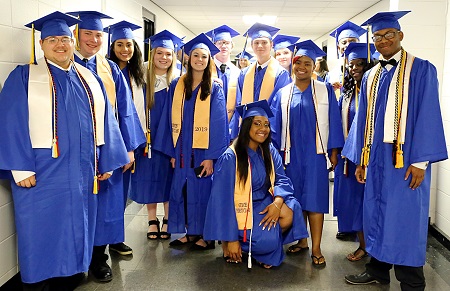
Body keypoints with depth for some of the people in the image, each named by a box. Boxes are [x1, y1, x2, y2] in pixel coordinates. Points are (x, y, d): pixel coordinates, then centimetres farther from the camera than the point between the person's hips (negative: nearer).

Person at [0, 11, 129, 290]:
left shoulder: (89, 79, 12)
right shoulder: (25, 76, 0)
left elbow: (104, 121, 11)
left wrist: (107, 161, 6)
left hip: (82, 172, 4)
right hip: (42, 171, -4)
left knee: (77, 227, 12)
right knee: (43, 229, 4)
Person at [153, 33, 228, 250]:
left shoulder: (214, 89, -2)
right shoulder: (177, 85, 6)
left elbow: (218, 123, -7)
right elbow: (171, 119, 7)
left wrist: (212, 156, -14)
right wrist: (172, 151, 2)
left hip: (204, 149, -3)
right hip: (182, 149, 3)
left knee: (203, 190, 2)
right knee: (182, 189, 7)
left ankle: (206, 235, 16)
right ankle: (190, 232, 21)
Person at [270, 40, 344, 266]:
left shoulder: (325, 91, 1)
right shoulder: (283, 94, 8)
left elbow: (333, 122, 0)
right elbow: (275, 126, 9)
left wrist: (333, 152, -4)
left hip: (315, 153, -3)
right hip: (291, 154, 3)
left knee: (314, 199, -3)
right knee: (295, 198, 8)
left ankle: (316, 249, 2)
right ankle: (301, 240, 22)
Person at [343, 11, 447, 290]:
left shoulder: (421, 69, -5)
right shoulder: (370, 77, 13)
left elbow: (428, 116, -11)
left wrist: (421, 161, -16)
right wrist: (360, 158, 9)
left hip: (406, 158, -6)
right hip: (376, 157, 6)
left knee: (405, 218, 0)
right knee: (376, 214, 12)